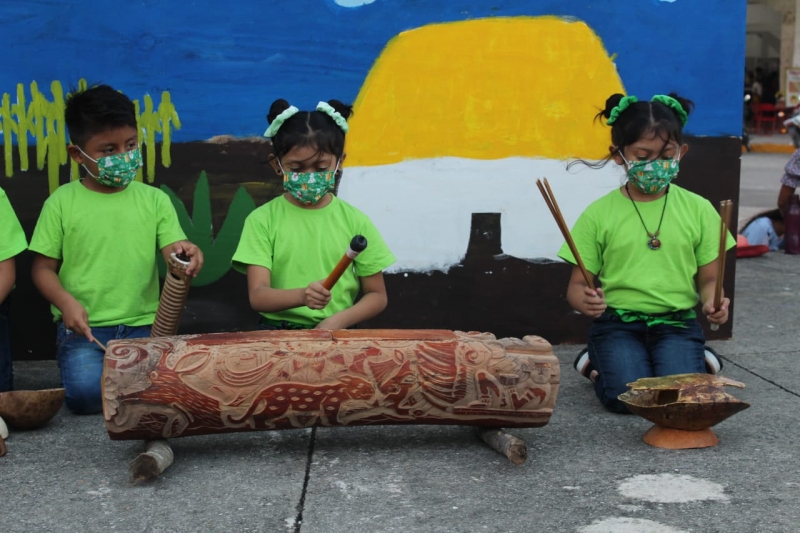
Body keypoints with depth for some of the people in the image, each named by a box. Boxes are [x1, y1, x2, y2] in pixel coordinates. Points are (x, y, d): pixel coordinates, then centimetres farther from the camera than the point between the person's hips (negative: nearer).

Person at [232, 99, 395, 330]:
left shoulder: (354, 221, 4)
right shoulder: (262, 220, 1)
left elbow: (377, 296, 8)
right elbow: (257, 296, -8)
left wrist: (338, 321, -10)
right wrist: (301, 296, -27)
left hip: (336, 334, 1)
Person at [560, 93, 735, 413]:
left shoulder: (698, 210, 6)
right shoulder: (599, 214, 2)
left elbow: (708, 278, 11)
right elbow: (577, 285, 4)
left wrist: (712, 302, -13)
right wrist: (586, 301, -20)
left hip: (677, 322, 1)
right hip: (618, 322, -1)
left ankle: (703, 362, 13)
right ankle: (595, 363, 11)